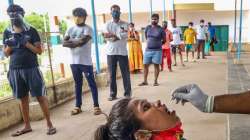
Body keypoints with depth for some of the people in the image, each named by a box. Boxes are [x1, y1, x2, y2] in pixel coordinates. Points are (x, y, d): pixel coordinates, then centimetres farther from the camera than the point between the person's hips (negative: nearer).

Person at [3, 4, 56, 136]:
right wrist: (9, 45, -10)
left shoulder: (31, 30, -1)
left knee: (40, 96, -1)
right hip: (15, 70, 4)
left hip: (31, 68, -3)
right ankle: (27, 126, 23)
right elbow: (6, 53, 10)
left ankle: (49, 124, 8)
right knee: (23, 98, 11)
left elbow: (39, 51, -3)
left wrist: (25, 43, -15)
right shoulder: (7, 32, 8)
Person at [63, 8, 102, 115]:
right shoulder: (70, 29, 12)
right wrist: (77, 42, -12)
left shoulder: (88, 29, -4)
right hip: (74, 62, 5)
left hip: (86, 61, -5)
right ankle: (78, 106, 22)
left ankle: (96, 106, 8)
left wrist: (71, 42, -5)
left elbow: (83, 41, -20)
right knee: (77, 84, 13)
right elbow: (64, 43, 1)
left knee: (91, 83, 1)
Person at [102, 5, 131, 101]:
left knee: (125, 73, 3)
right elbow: (106, 37, -6)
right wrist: (119, 36, -13)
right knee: (112, 74, 5)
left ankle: (127, 93, 14)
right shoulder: (108, 24, 8)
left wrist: (112, 35, -11)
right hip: (111, 52, 1)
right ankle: (113, 94, 15)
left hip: (122, 52, -1)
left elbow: (125, 35, -12)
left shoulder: (125, 24, 5)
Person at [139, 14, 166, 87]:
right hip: (148, 50, 4)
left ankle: (155, 81, 12)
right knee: (145, 65, 5)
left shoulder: (161, 29, -5)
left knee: (156, 65, 2)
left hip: (157, 50, -3)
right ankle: (145, 81, 16)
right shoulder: (148, 27, 4)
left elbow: (164, 40, 4)